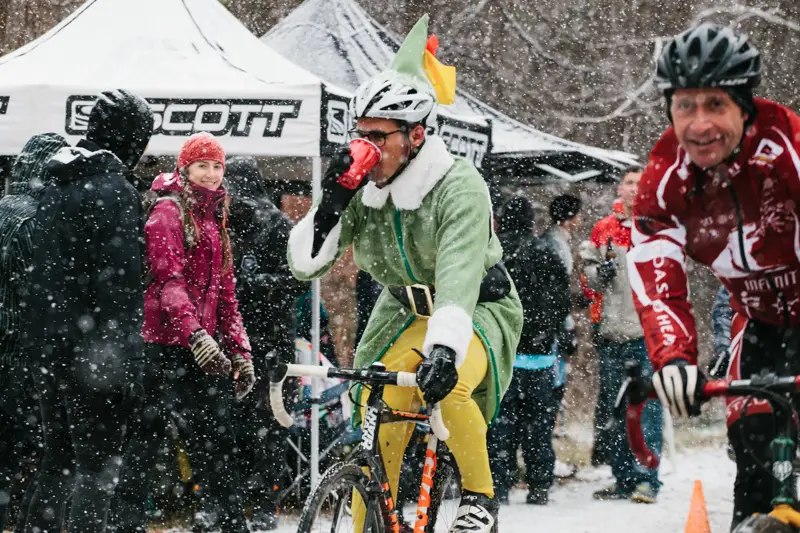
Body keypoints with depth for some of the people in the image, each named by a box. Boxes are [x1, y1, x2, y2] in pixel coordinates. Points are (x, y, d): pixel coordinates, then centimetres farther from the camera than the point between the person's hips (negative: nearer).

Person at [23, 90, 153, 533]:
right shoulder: (115, 193, -13)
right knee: (98, 463, -6)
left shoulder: (55, 189, 14)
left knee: (59, 458, 16)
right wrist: (128, 367, -16)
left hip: (47, 347, 8)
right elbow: (122, 286, -17)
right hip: (93, 354, -8)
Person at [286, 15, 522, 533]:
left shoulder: (459, 187, -29)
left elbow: (459, 275, -43)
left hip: (478, 309, -5)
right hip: (405, 311, 5)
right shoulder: (363, 188, -12)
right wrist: (332, 203, -29)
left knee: (446, 386, -33)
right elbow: (305, 263, -13)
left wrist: (444, 349, -57)